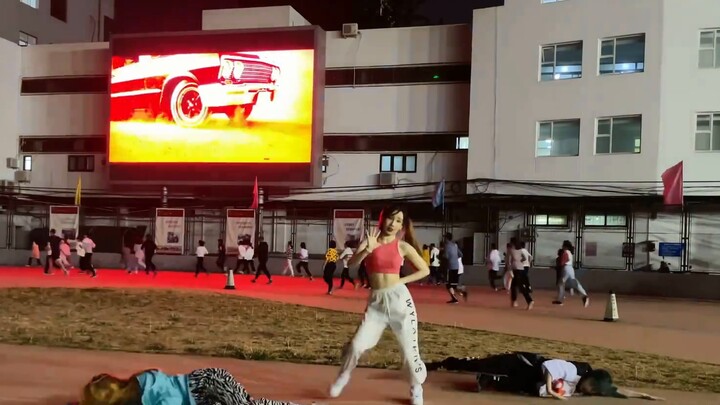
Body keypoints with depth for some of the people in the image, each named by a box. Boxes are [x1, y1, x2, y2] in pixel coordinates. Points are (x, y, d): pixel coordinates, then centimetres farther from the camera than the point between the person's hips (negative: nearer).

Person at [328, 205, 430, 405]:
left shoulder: (403, 246, 1)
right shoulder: (370, 241, 2)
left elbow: (424, 270, 8)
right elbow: (352, 263, -14)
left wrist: (401, 280, -1)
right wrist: (368, 249, -29)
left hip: (399, 299, 0)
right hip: (376, 301, 1)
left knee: (409, 349, 3)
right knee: (357, 345, -9)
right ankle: (343, 377, 19)